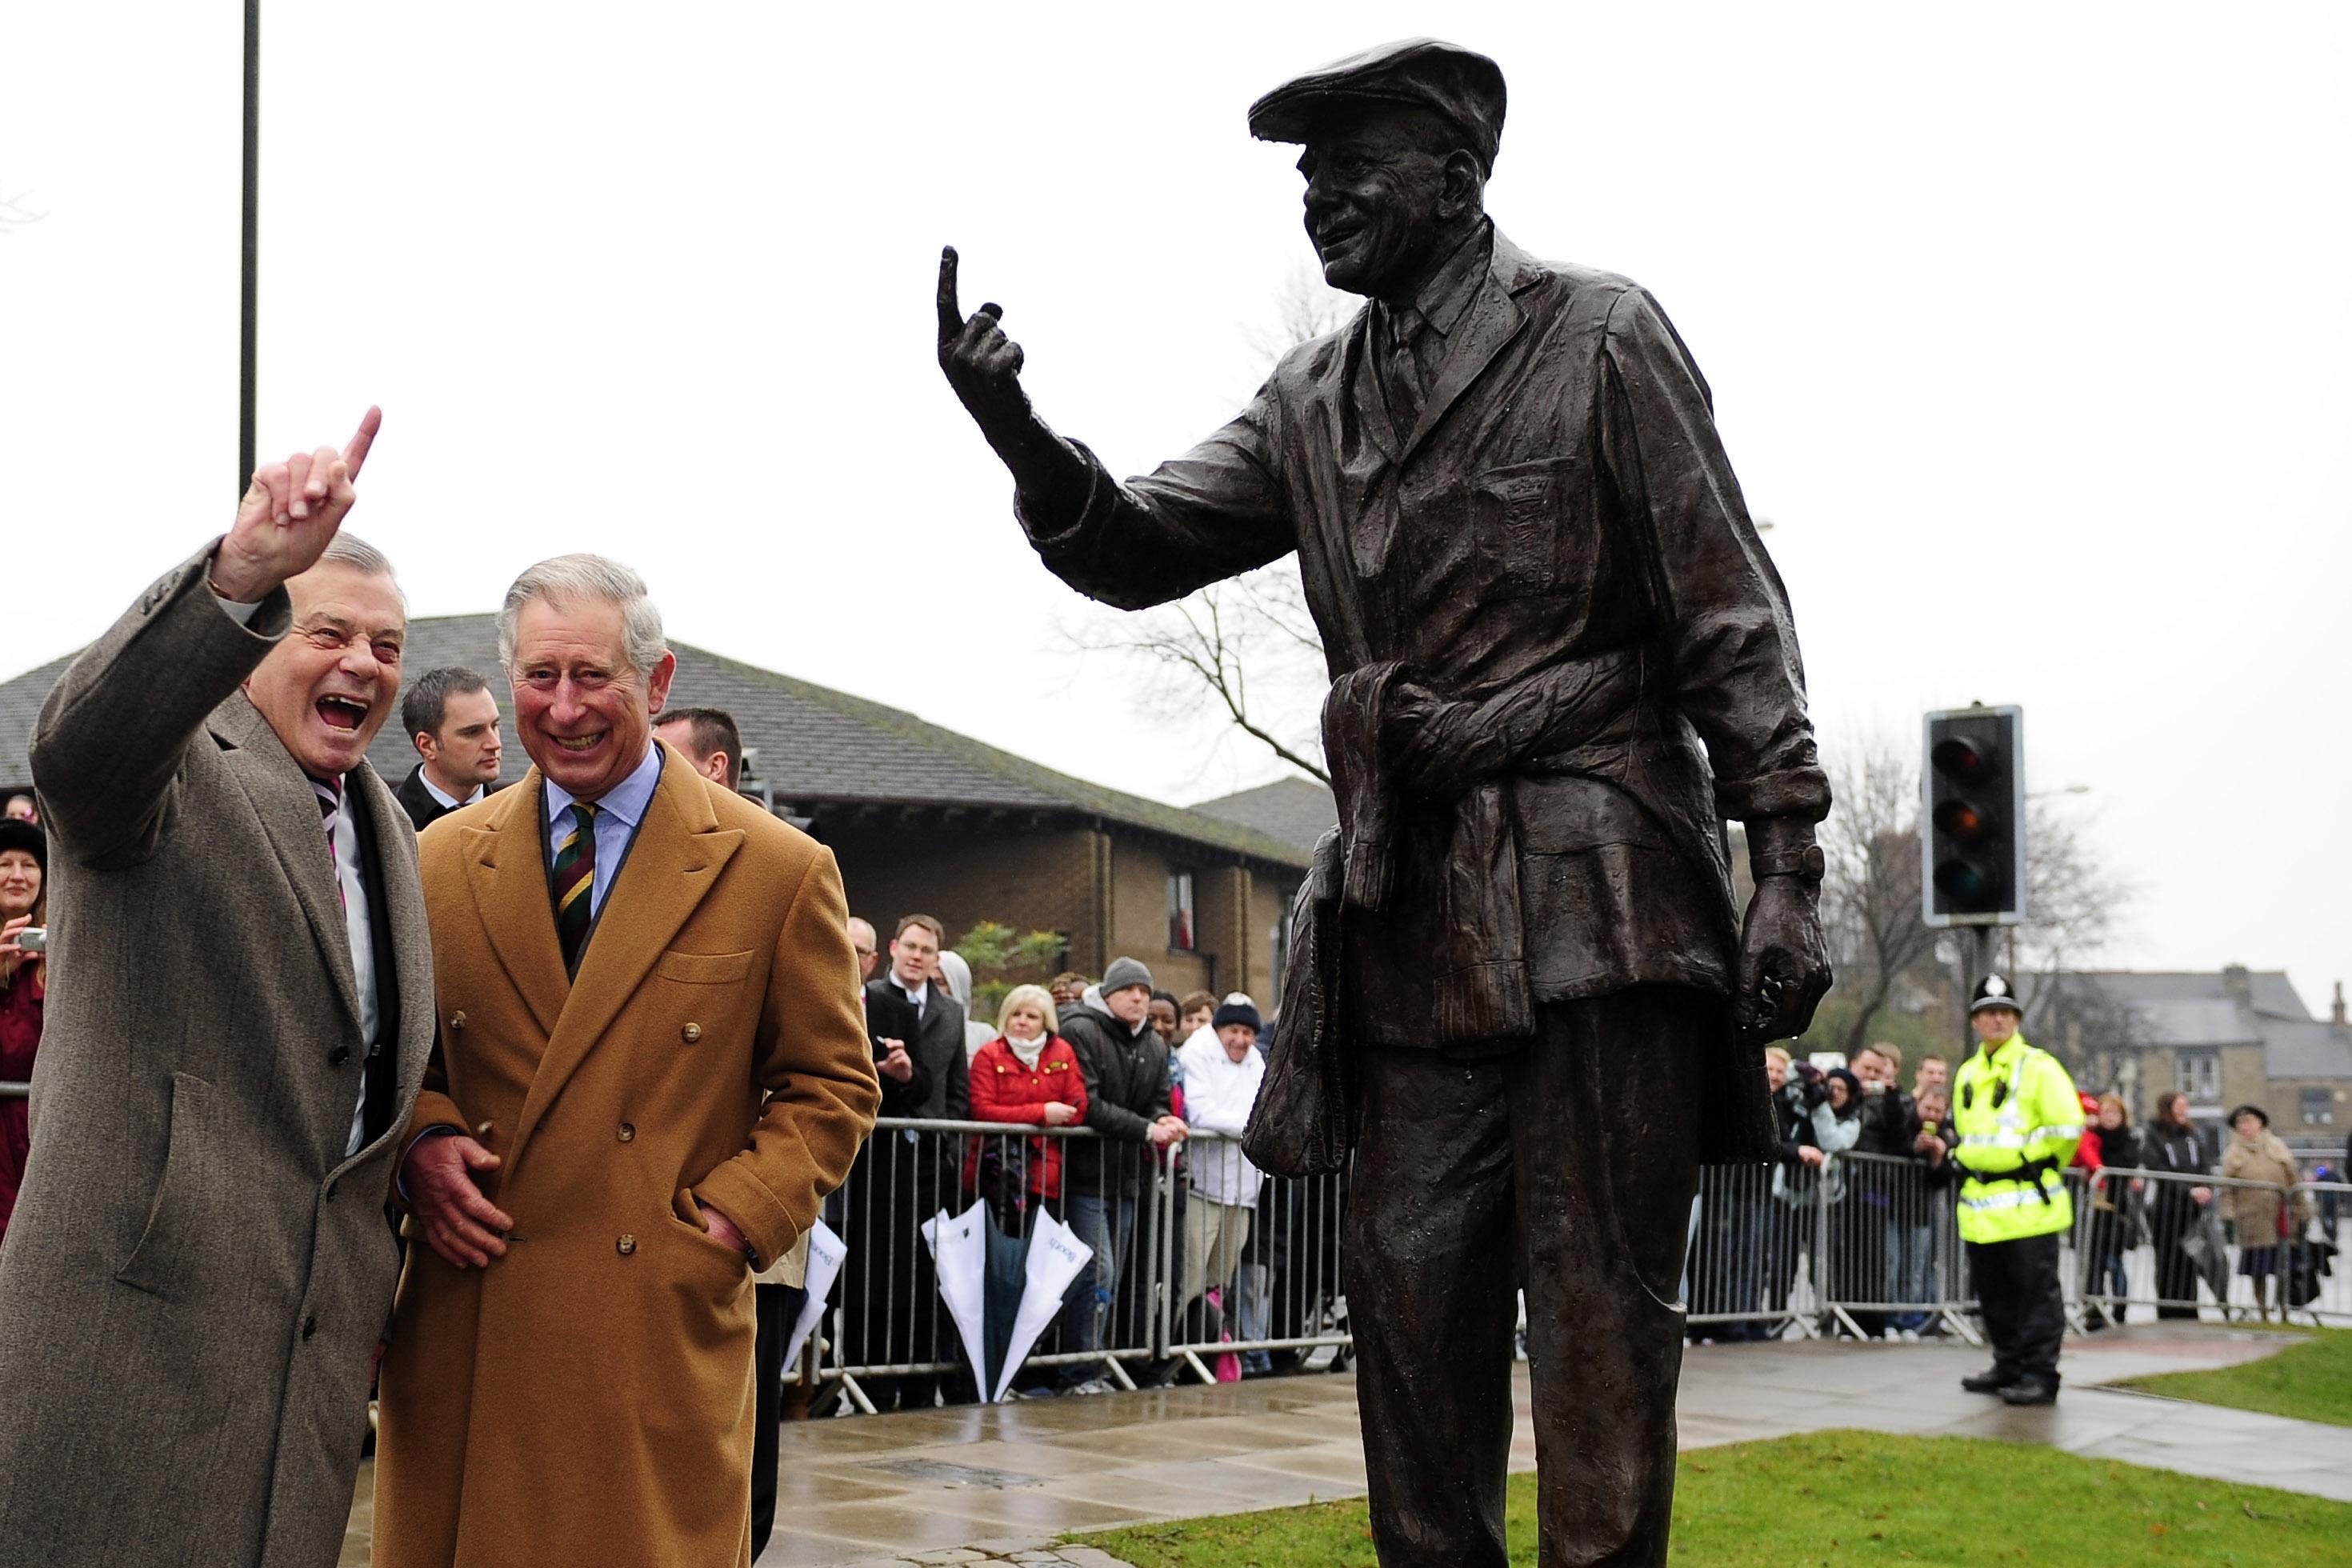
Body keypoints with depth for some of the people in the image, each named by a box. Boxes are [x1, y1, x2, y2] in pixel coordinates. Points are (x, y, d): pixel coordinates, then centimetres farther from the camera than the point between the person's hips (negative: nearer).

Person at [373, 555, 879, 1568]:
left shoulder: (781, 872, 1)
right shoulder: (442, 859, 10)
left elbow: (832, 1085, 5)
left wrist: (736, 1221, -8)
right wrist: (421, 1139, -3)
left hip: (660, 1332, -2)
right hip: (466, 1331, 3)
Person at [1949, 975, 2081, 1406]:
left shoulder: (2038, 1067, -5)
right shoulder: (1967, 1075, 17)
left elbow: (2067, 1127, -10)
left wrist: (2032, 1163, -4)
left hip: (2028, 1206, -7)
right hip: (1981, 1208, 7)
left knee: (2036, 1292, -5)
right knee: (1995, 1294, 13)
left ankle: (2040, 1376, -2)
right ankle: (2009, 1366, 24)